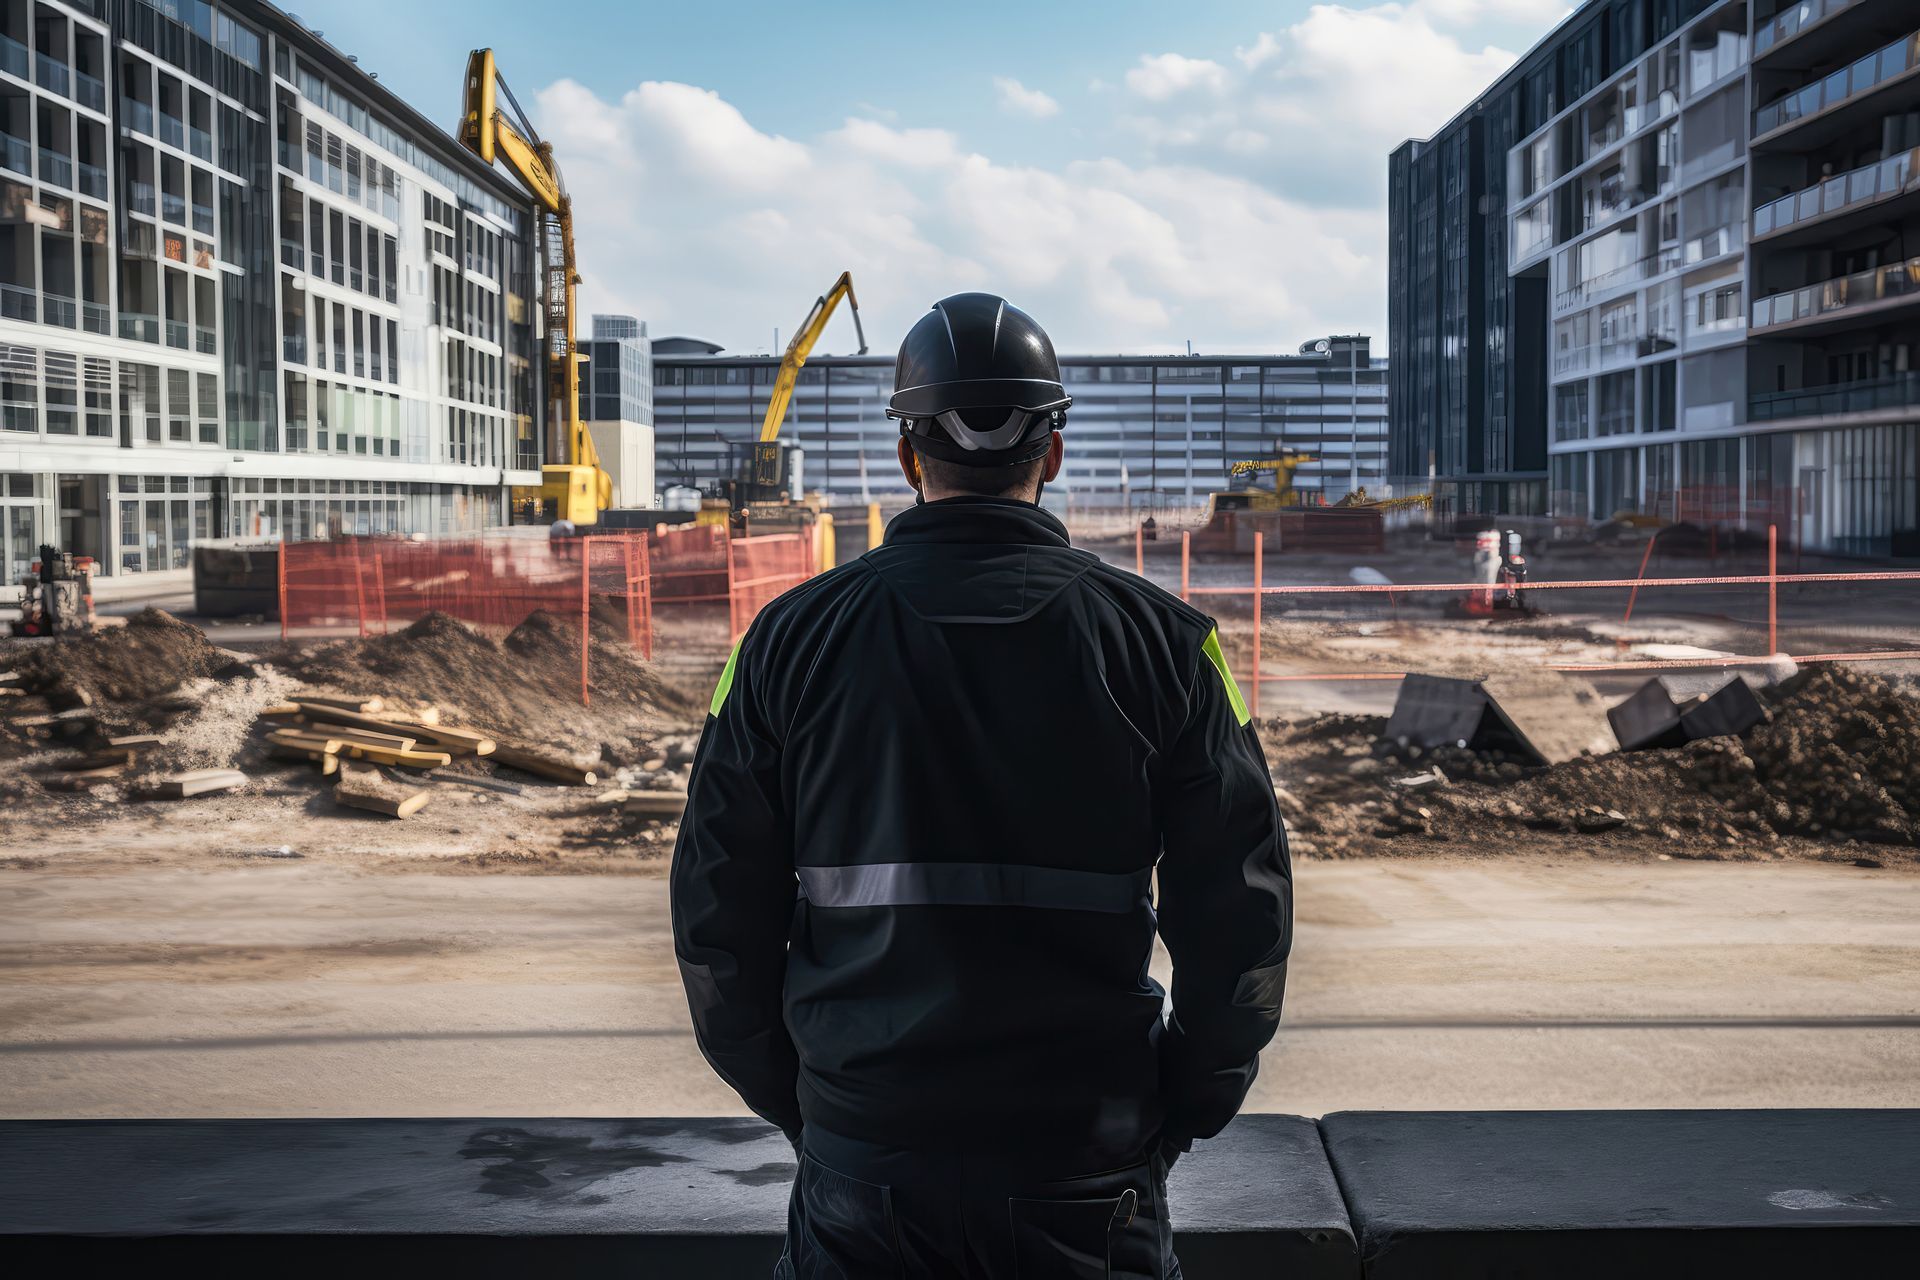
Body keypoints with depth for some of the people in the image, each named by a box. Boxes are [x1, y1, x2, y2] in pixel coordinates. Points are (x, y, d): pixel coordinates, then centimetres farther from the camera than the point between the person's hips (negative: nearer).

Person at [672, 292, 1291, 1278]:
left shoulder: (791, 639, -3)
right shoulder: (1159, 640, -4)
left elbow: (718, 924, 0)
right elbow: (1241, 923, -5)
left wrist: (800, 1108, 12)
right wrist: (1175, 1115, 8)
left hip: (862, 1169, 0)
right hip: (1089, 1169, 0)